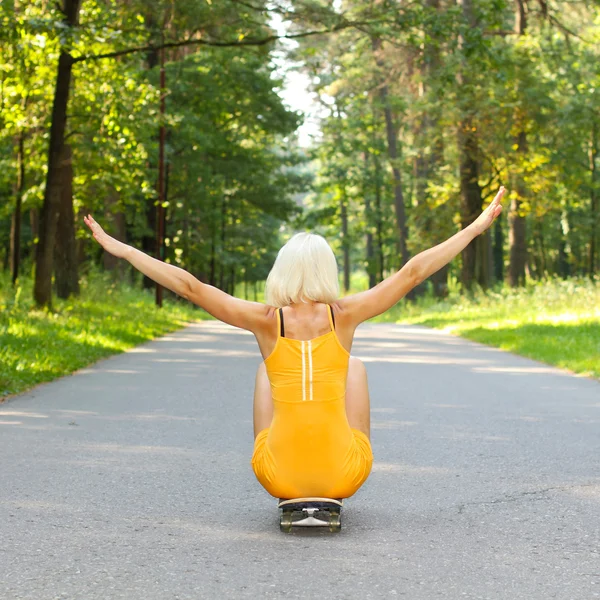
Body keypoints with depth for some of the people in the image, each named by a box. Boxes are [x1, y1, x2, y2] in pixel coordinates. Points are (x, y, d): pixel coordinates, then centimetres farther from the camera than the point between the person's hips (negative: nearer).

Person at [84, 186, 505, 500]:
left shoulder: (267, 320, -4)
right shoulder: (345, 314, -4)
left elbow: (189, 286, -4)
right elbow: (414, 271, -1)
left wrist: (122, 249, 3)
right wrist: (477, 228, 6)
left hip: (279, 476, 1)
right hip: (343, 475, 0)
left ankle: (288, 493, 31)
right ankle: (337, 491, 29)